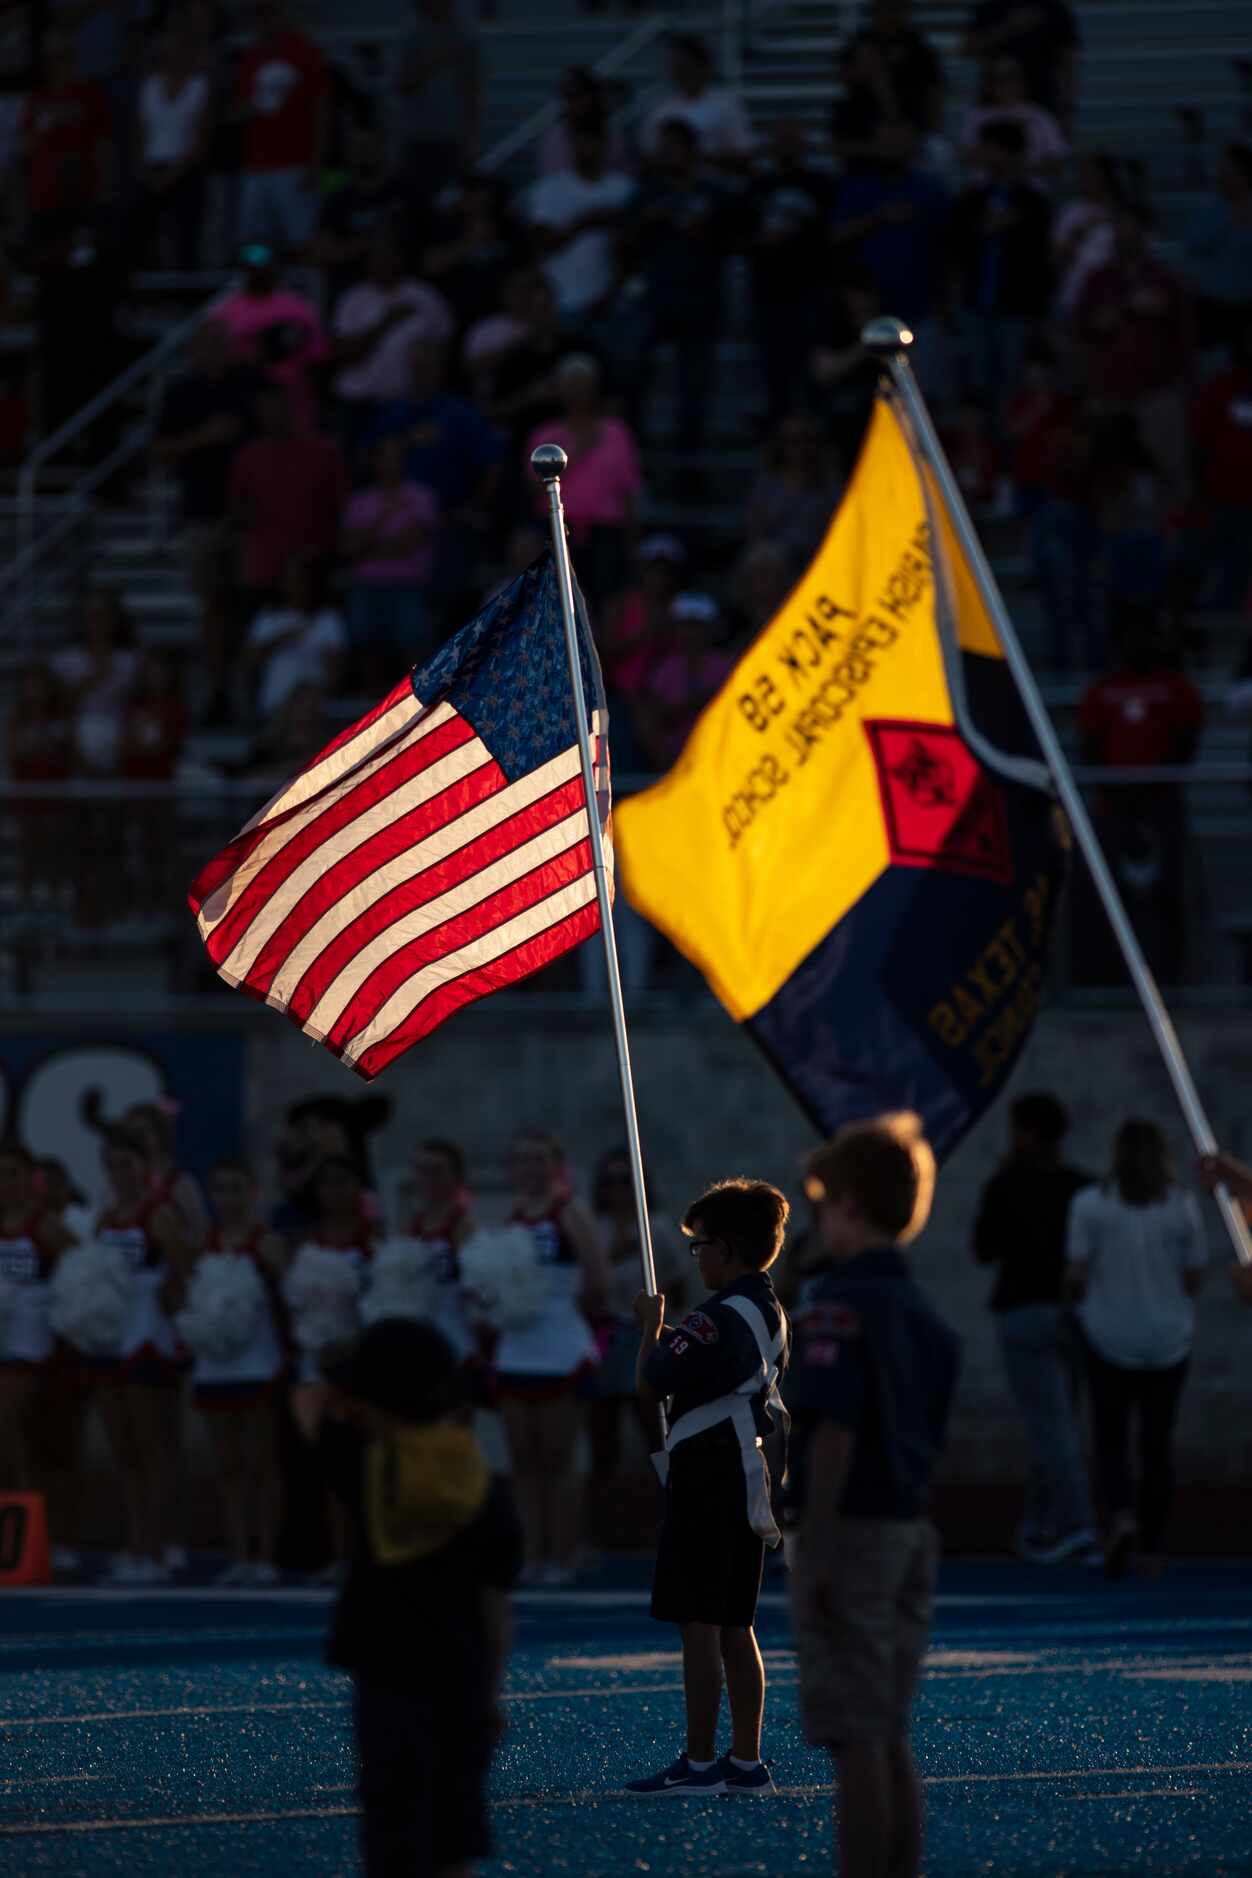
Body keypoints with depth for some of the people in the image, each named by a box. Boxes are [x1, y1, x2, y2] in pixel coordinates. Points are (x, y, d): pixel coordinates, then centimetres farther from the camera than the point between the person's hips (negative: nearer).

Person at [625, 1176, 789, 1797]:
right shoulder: (769, 1314, 12)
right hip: (747, 1480, 9)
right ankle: (745, 1762, 14)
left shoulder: (719, 1319, -18)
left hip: (706, 1483, -9)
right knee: (734, 1629, 12)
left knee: (699, 1625, -6)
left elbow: (648, 1385, -15)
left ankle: (699, 1763, -6)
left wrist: (651, 1326, 0)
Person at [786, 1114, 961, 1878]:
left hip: (851, 1528, -8)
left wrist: (818, 1551, -19)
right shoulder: (924, 1309, 11)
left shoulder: (840, 1302, -14)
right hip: (911, 1529, 8)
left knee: (856, 1739, -6)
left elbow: (833, 1433, -20)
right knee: (892, 1736, 13)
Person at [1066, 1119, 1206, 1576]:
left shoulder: (1090, 1205, -8)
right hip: (1168, 1341, 1)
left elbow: (1076, 1276, -10)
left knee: (1111, 1441, 10)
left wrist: (1079, 1290, 12)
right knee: (1157, 1443, 12)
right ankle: (1152, 1547, 11)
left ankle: (1121, 1517, -16)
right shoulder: (1182, 1206, -4)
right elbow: (1194, 1280, -1)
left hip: (1109, 1339, -1)